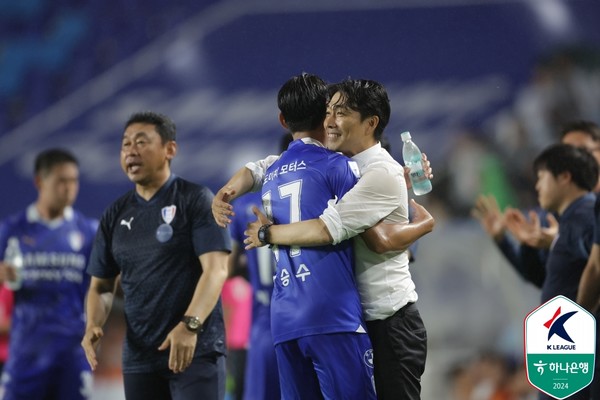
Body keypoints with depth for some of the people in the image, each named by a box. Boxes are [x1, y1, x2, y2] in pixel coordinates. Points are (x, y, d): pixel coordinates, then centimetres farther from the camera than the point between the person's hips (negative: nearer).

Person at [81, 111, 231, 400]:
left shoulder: (195, 200, -3)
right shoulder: (116, 214, 12)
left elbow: (216, 270, -13)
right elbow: (101, 285, 16)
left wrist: (189, 325, -28)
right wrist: (93, 325, -6)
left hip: (197, 351, -5)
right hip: (138, 356, 5)